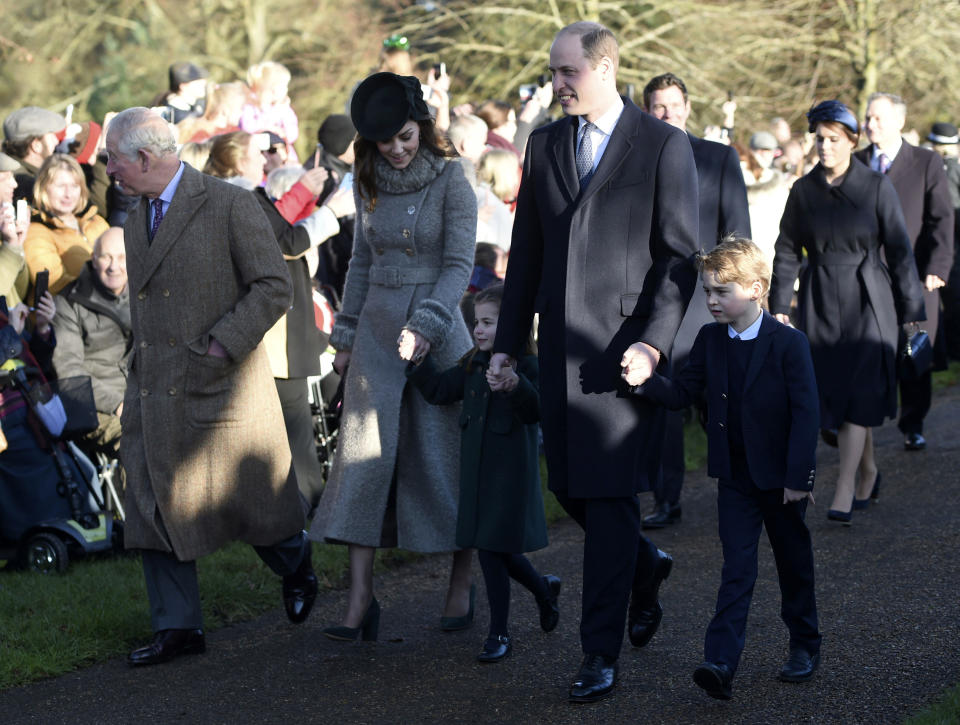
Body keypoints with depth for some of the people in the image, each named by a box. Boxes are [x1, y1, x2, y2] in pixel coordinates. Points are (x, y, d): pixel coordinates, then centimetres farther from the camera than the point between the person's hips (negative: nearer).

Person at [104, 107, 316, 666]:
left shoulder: (230, 205, -11)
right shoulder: (137, 218, 12)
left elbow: (275, 287, -12)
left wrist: (222, 342, -18)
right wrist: (139, 377, 14)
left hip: (220, 386, -6)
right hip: (155, 391, 6)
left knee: (251, 502, 5)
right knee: (155, 508, 2)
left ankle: (295, 561, 36)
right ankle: (178, 627, 10)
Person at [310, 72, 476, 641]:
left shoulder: (451, 180, -7)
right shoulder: (369, 182, 8)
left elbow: (459, 264, -12)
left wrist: (426, 323, -24)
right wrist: (346, 333, 15)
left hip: (438, 328, -4)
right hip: (377, 328, 4)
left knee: (444, 456, 1)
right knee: (365, 455, -5)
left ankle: (462, 585, 16)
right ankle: (361, 599, -6)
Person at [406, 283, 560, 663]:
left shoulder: (527, 365, -13)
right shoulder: (473, 363, 9)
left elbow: (536, 412, -23)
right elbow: (440, 390, 9)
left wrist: (517, 387, -40)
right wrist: (418, 360, -2)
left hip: (511, 470, -7)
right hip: (476, 468, 7)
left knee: (494, 547, -4)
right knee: (490, 548, 12)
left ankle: (499, 633, 9)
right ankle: (543, 589, 38)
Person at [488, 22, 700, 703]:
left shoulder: (664, 146, -4)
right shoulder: (545, 144, 11)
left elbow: (681, 256, -6)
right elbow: (527, 251, 15)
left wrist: (653, 341, -15)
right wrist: (508, 341, 12)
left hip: (627, 346, -5)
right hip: (562, 345, 6)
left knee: (610, 495, -6)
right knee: (570, 488, 9)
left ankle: (601, 653, 0)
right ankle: (644, 564, 38)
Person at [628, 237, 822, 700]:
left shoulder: (788, 344, -13)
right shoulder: (710, 340, 2)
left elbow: (806, 414, -14)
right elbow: (683, 393, 2)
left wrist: (799, 477, -17)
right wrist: (647, 382, -19)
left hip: (781, 479, -3)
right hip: (734, 478, 3)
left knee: (794, 565, 13)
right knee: (736, 572, -3)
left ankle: (805, 646, 31)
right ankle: (721, 663, -13)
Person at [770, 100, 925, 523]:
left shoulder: (876, 187, -4)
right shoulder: (803, 191, 3)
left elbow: (899, 251, -1)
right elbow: (787, 252, 8)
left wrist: (910, 310, -1)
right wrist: (778, 307, 4)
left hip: (866, 301, -3)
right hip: (819, 302, 3)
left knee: (859, 391, -10)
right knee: (832, 390, 6)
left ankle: (844, 492, -10)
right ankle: (868, 470, 28)